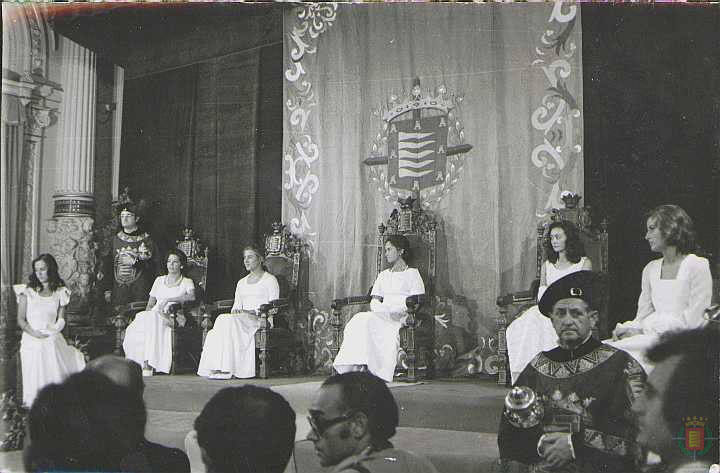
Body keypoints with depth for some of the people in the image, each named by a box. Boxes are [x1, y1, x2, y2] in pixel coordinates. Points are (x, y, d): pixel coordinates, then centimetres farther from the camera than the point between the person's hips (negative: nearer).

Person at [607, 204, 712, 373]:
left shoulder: (697, 266, -1)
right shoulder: (650, 269, 18)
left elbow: (693, 321, -8)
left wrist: (647, 329, -12)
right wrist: (626, 328, -9)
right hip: (653, 338, 6)